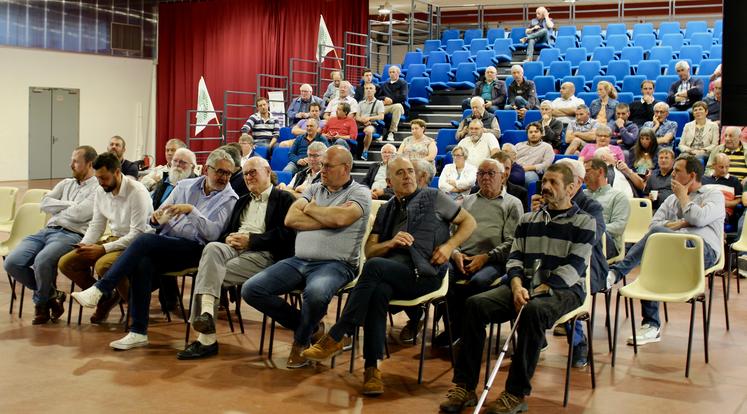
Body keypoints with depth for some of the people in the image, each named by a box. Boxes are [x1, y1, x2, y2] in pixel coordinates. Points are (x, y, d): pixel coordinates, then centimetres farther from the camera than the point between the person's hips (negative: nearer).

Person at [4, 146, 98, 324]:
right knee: (11, 262, -14)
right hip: (47, 230, 7)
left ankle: (41, 303, -3)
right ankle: (51, 294, 6)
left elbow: (80, 214, -13)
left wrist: (58, 208, 5)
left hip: (71, 234, -7)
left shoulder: (98, 188, 0)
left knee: (42, 261, -35)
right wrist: (68, 205, 0)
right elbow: (44, 203, 12)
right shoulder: (66, 184, 24)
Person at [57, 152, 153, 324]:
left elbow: (137, 234, -22)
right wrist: (85, 244, -8)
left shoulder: (137, 192, -19)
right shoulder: (101, 191, 5)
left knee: (103, 265, -35)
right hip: (114, 239, 8)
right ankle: (105, 297, 9)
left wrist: (103, 249, -25)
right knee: (66, 263, -5)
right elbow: (96, 224, 13)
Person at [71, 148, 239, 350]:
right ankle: (138, 332, -23)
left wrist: (190, 210, -22)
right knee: (143, 264, -29)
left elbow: (213, 233, -12)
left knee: (144, 241, -27)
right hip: (163, 242, 4)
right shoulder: (185, 186, 17)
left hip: (192, 248, -4)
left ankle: (99, 290, -24)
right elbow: (160, 218, 19)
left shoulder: (229, 198, 2)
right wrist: (156, 218, -5)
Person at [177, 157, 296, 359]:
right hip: (234, 248, 5)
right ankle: (205, 311, -46)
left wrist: (251, 240, -11)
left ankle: (206, 337, -30)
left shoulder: (284, 199, 9)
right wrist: (228, 238, 1)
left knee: (213, 273, -28)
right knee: (212, 248, -32)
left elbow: (285, 234, -5)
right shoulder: (242, 201, 33)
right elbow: (227, 230, 27)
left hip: (263, 254, -5)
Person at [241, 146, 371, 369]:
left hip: (335, 264, -6)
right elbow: (290, 219, 3)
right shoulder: (314, 189, 18)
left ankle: (301, 342, -5)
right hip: (298, 260, 6)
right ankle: (311, 327, 6)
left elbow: (340, 218, -19)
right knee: (251, 290, -9)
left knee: (315, 293, -40)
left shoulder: (360, 193, 2)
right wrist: (328, 220, -4)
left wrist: (311, 209, -1)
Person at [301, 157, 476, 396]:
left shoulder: (433, 198, 15)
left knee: (374, 267, -32)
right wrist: (391, 243, -4)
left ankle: (335, 337, -29)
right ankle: (372, 368, -36)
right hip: (392, 272, 3)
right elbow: (369, 250, 18)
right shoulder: (386, 211, 25)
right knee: (378, 291, -35)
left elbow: (468, 222, 17)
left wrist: (449, 246, -1)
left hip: (423, 273, -3)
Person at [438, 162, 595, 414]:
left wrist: (536, 292, -19)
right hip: (525, 285, 5)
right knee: (475, 304, -19)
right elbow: (514, 258, 10)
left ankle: (516, 394, -30)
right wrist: (517, 287, -12)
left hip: (563, 290, -5)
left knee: (533, 311, -39)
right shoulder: (527, 220, 18)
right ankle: (464, 386, -18)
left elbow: (573, 268, -9)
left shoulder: (584, 223, 1)